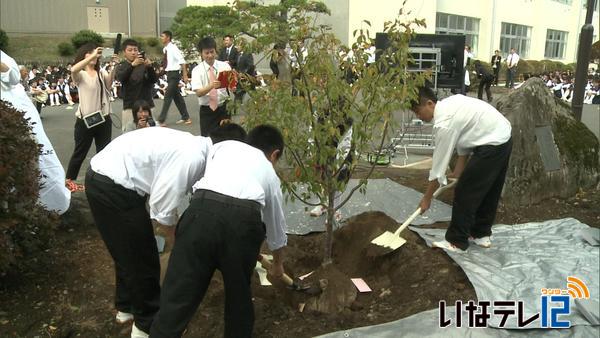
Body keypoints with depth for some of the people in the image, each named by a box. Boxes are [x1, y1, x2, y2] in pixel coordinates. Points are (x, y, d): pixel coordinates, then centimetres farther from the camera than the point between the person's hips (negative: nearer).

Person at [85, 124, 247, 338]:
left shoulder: (192, 145, 7)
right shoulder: (193, 157, -22)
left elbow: (165, 197, 13)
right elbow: (162, 208, -20)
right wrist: (176, 242, -3)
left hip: (102, 176, 10)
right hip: (112, 187, -10)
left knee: (127, 251, 25)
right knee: (143, 257, 6)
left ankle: (126, 307, 45)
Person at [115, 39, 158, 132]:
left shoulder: (144, 65, 6)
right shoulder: (121, 66, 5)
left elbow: (154, 80, -6)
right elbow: (120, 78, -17)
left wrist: (150, 67, -26)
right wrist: (132, 65, -34)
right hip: (129, 107, -1)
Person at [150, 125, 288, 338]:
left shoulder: (223, 146, 33)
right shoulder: (270, 173, 33)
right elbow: (276, 227, 43)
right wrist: (277, 265, 59)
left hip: (203, 209, 0)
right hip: (245, 218, 1)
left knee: (178, 296, 5)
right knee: (239, 293, 25)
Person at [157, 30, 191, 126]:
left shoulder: (173, 48, -15)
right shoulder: (165, 49, 10)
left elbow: (182, 61, -18)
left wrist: (185, 75, -20)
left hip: (174, 74, -9)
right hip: (169, 74, 9)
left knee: (168, 96, -10)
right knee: (176, 96, 14)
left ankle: (162, 120, -8)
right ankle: (185, 117, 24)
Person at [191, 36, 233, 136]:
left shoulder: (224, 66, 1)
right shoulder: (197, 70, -4)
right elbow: (199, 93, -16)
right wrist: (211, 86, -34)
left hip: (224, 108, 1)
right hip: (207, 110, -1)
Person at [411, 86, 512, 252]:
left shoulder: (444, 123, -20)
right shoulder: (450, 103, 7)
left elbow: (439, 163, -15)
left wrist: (427, 198, -6)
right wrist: (459, 168, 14)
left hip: (491, 146, -10)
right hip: (504, 137, 10)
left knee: (465, 192, -2)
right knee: (489, 190, 20)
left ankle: (456, 242, 8)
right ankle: (482, 234, 33)